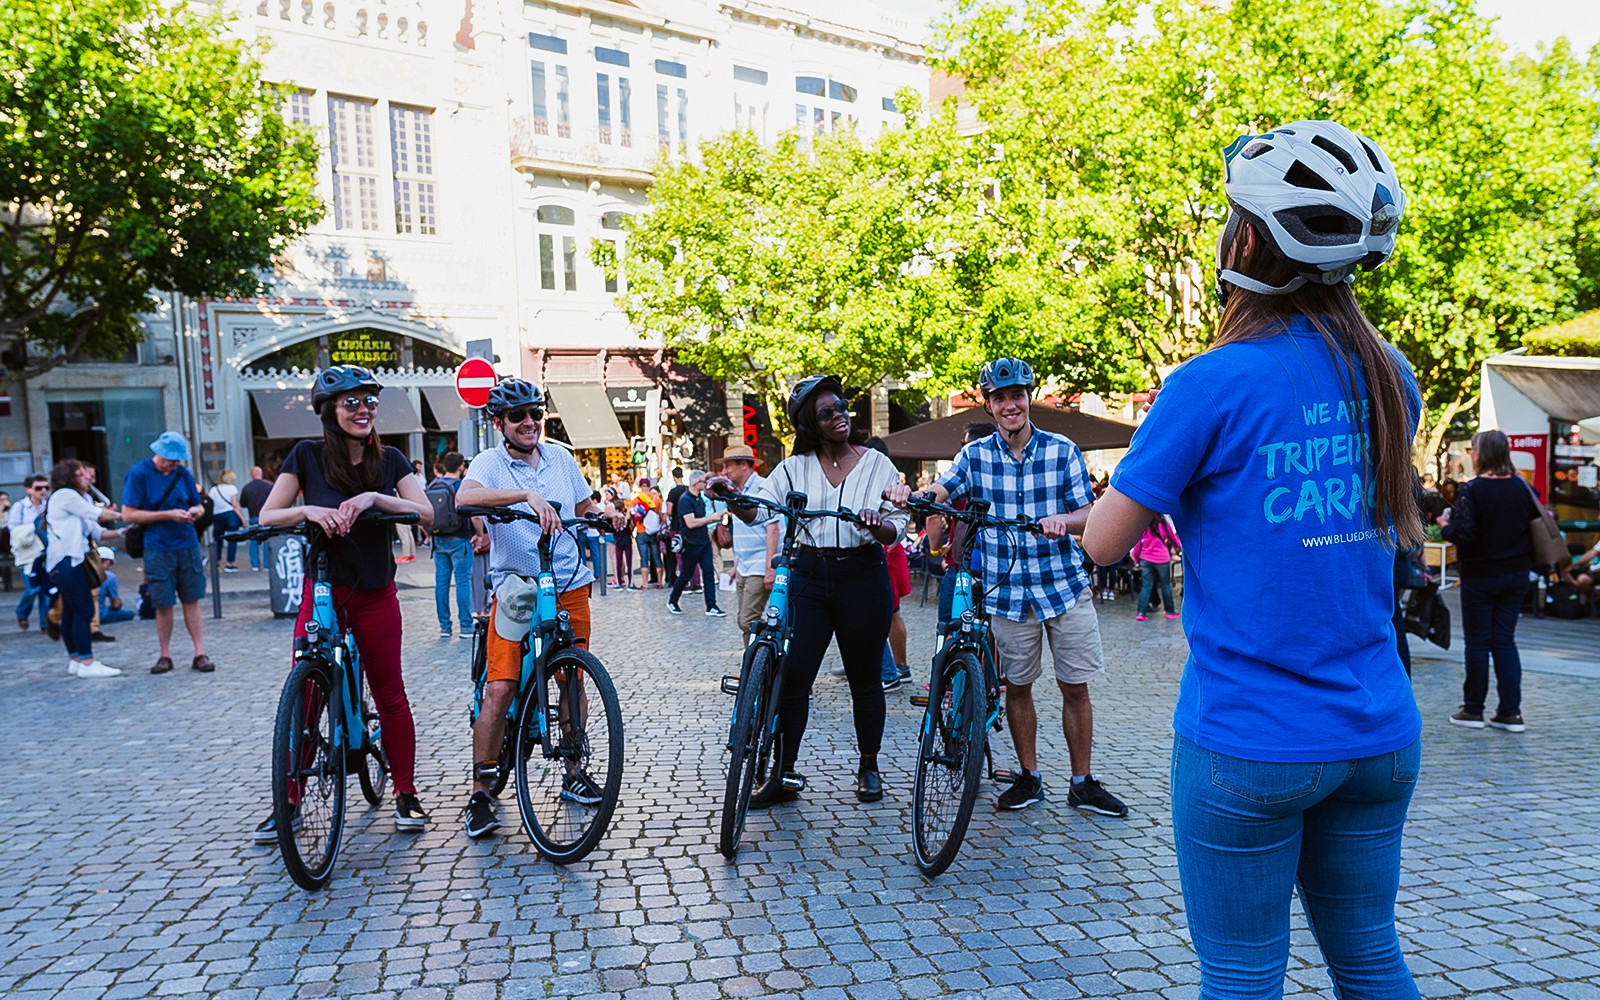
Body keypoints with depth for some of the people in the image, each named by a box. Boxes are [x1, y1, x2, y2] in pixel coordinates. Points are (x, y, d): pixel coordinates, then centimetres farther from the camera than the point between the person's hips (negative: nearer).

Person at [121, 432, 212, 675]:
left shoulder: (183, 474, 8)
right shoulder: (139, 474, -5)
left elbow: (199, 506, 17)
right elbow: (128, 514, -9)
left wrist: (195, 511, -7)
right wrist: (168, 514, -15)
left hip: (188, 546, 3)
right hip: (157, 549, -3)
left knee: (191, 601, 4)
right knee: (163, 605, 3)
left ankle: (200, 654, 6)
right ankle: (165, 656, 16)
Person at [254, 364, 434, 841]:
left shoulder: (389, 460, 4)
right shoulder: (308, 455, -2)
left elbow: (426, 512, -8)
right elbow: (267, 516, -5)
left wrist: (374, 498, -23)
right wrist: (309, 510, -24)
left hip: (376, 594, 1)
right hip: (322, 590, -1)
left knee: (390, 695, 6)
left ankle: (406, 795, 17)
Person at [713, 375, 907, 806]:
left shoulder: (877, 464, 3)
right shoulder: (795, 467, 6)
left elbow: (898, 527, 0)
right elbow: (758, 511, -5)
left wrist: (878, 526, -22)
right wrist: (732, 497, -25)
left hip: (862, 575, -1)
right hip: (809, 576, 1)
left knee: (864, 677, 8)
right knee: (792, 674, -4)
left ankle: (869, 767, 24)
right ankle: (784, 773, 8)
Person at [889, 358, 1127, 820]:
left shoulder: (1062, 450, -1)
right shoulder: (975, 455, 2)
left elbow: (1088, 513, -1)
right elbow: (940, 492, -12)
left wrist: (1061, 520, -24)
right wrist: (908, 494, -34)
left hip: (1065, 585, -1)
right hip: (1007, 591, 1)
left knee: (1075, 686, 4)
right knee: (1017, 686, 9)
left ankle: (1083, 784, 18)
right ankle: (1030, 778, 25)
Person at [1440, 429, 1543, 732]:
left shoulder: (1471, 489, -16)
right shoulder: (1522, 486, 1)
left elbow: (1463, 535, -22)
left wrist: (1445, 526, -2)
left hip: (1480, 576, -5)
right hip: (1517, 573, 5)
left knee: (1478, 641, 5)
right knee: (1505, 639, 11)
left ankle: (1473, 710, 12)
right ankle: (1510, 712, 11)